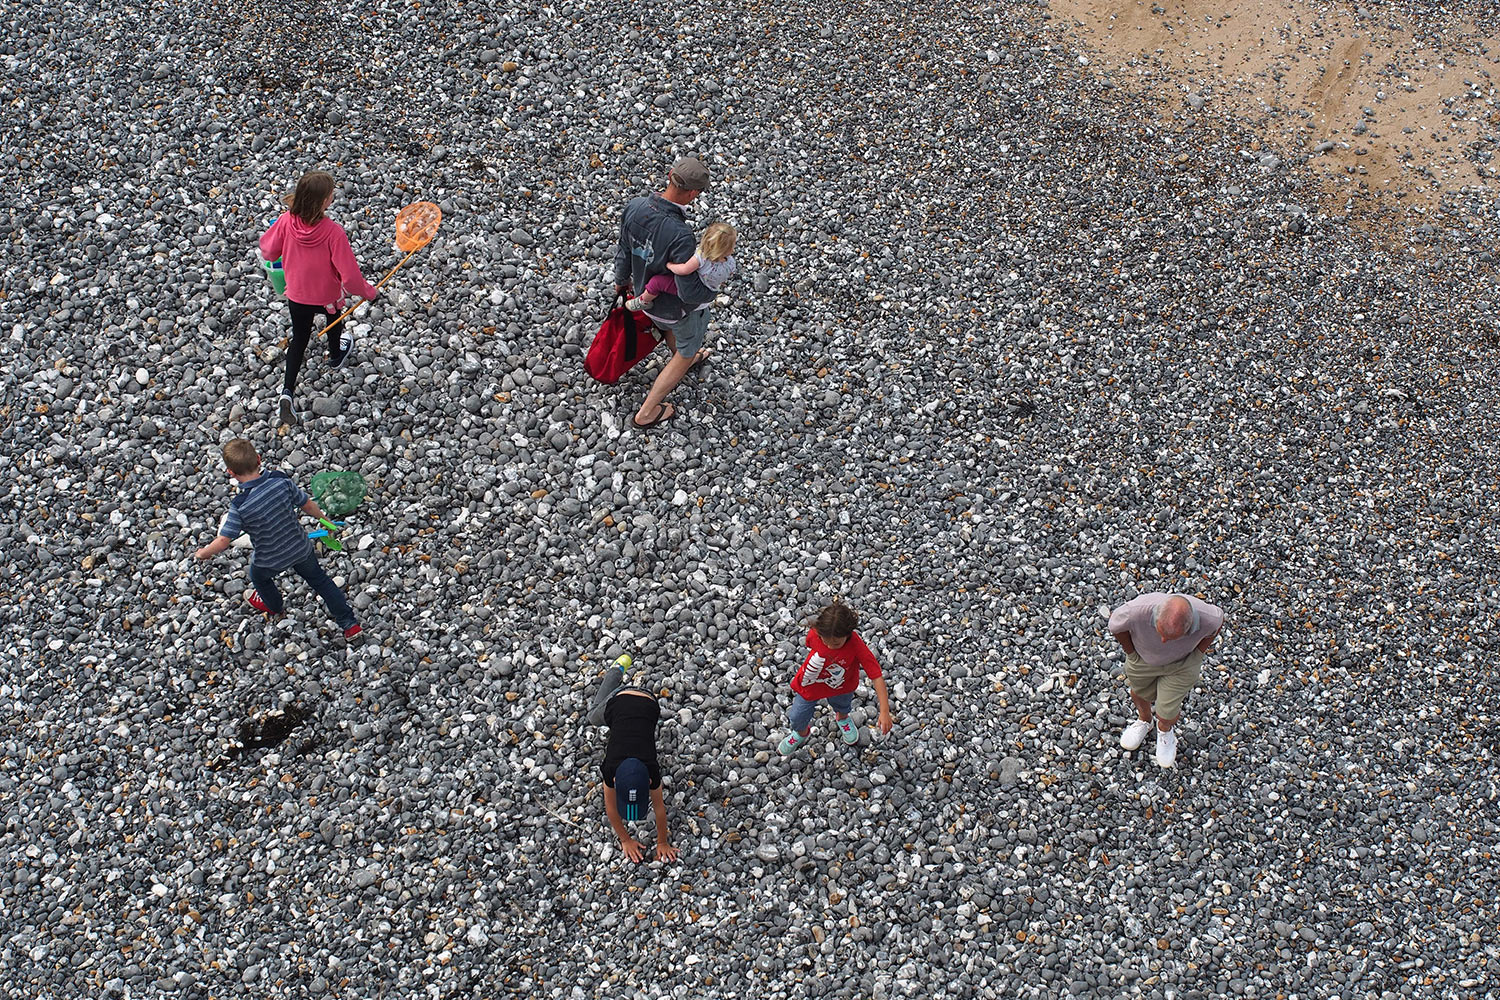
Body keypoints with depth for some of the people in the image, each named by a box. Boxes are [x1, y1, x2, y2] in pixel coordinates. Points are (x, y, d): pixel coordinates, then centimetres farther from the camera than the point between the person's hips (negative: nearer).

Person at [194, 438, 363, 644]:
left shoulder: (240, 506, -31)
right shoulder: (281, 480, -21)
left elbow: (223, 542, -27)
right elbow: (308, 505, -9)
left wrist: (202, 553, -7)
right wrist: (323, 517, 13)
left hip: (271, 561, -3)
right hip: (302, 549, 3)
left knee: (259, 576, 33)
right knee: (318, 578, 27)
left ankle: (274, 607, 64)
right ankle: (350, 626, 27)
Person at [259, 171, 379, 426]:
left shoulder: (286, 221, -23)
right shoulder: (333, 232, -34)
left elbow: (268, 252, -6)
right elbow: (349, 275, -29)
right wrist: (368, 292, -10)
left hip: (296, 294, 2)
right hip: (327, 295, -2)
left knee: (298, 338, 22)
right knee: (333, 319, 33)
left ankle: (287, 391, 11)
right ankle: (336, 357, 63)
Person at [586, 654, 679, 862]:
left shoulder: (651, 770, -36)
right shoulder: (610, 769, -35)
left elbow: (659, 807, -19)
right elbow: (610, 807, -19)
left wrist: (662, 842, -9)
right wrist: (625, 840, -11)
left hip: (647, 704, 0)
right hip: (618, 702, 0)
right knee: (595, 717, 34)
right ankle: (616, 671, 52)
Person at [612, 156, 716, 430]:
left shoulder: (635, 207, -23)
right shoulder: (680, 236, -43)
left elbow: (624, 251, -4)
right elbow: (689, 291, -37)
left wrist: (622, 279, 16)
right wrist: (709, 292, -13)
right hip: (678, 305, -6)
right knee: (687, 348, 24)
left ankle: (683, 359, 72)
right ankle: (646, 412, 32)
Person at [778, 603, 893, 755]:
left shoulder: (856, 645, -41)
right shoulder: (814, 634, -35)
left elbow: (876, 676, -39)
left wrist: (884, 712, -42)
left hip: (840, 686, 0)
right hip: (810, 685, 0)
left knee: (842, 705, 32)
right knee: (798, 717, 15)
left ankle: (842, 718, 70)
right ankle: (802, 733, 51)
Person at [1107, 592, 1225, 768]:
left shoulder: (1206, 618, -39)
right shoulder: (1137, 610, -44)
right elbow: (1115, 623, -18)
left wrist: (1199, 652, -4)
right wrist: (1131, 652, -7)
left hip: (1182, 662, -1)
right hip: (1143, 656, 1)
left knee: (1167, 715, 6)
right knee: (1140, 693, 27)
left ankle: (1165, 730, 45)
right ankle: (1144, 721, 63)